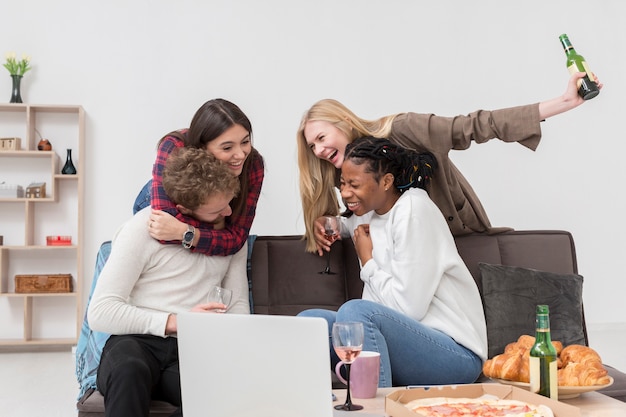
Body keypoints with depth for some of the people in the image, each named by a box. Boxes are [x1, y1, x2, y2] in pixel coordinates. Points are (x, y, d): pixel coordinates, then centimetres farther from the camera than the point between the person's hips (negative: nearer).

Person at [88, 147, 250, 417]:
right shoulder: (142, 229, -4)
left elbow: (238, 304, 15)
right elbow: (100, 313, -10)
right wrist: (177, 321, -17)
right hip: (137, 342, -3)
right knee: (129, 369, -41)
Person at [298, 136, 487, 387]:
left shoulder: (413, 210, -14)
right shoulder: (369, 213, 11)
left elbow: (408, 307, -20)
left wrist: (367, 261, -5)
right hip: (405, 338, 8)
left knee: (356, 310, -32)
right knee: (308, 321, -6)